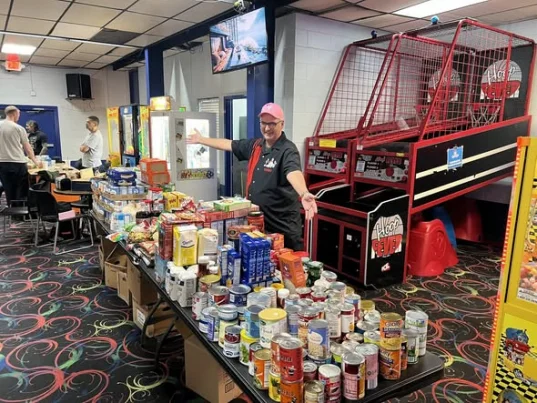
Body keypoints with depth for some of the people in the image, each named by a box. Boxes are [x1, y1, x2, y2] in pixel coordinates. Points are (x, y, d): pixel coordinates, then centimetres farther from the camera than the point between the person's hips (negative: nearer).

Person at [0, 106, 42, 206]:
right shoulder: (18, 128, -4)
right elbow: (27, 148, 4)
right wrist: (35, 161, 17)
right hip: (18, 163, -4)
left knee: (9, 193, 10)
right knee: (22, 192, 3)